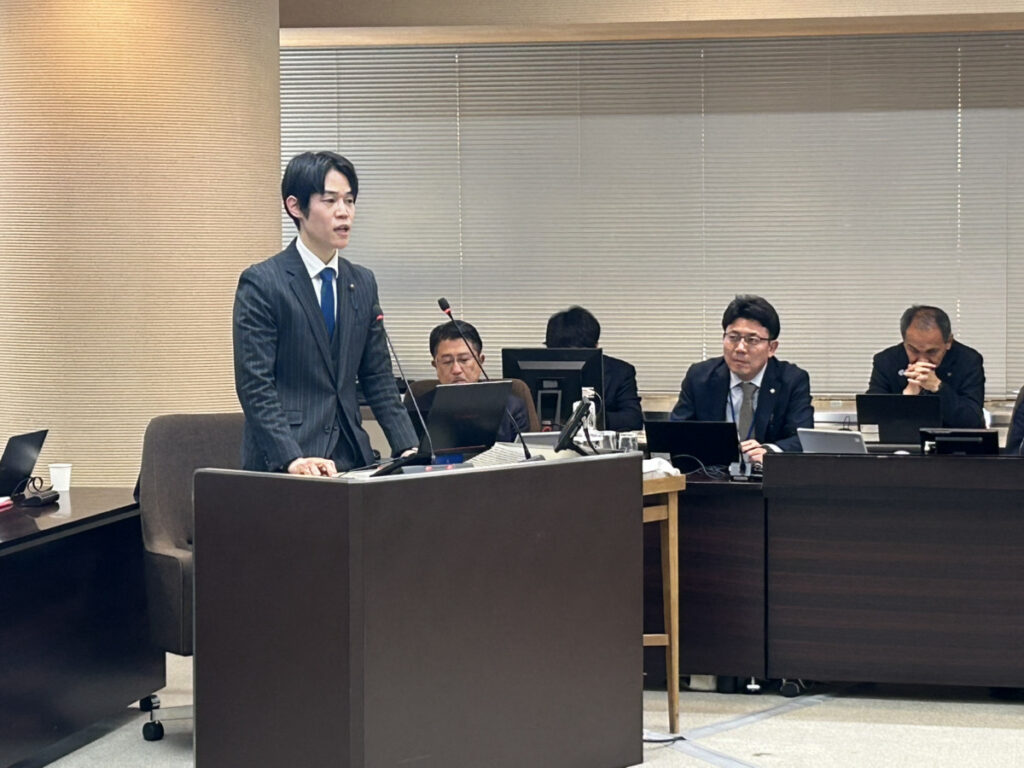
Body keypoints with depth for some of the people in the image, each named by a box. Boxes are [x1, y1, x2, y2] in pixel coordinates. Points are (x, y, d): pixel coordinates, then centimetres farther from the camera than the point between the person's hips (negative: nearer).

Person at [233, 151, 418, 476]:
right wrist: (292, 459, -22)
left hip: (350, 459, 5)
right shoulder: (261, 283, -5)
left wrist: (410, 448, 1)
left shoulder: (363, 283, 13)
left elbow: (378, 379, 14)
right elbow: (255, 386, -11)